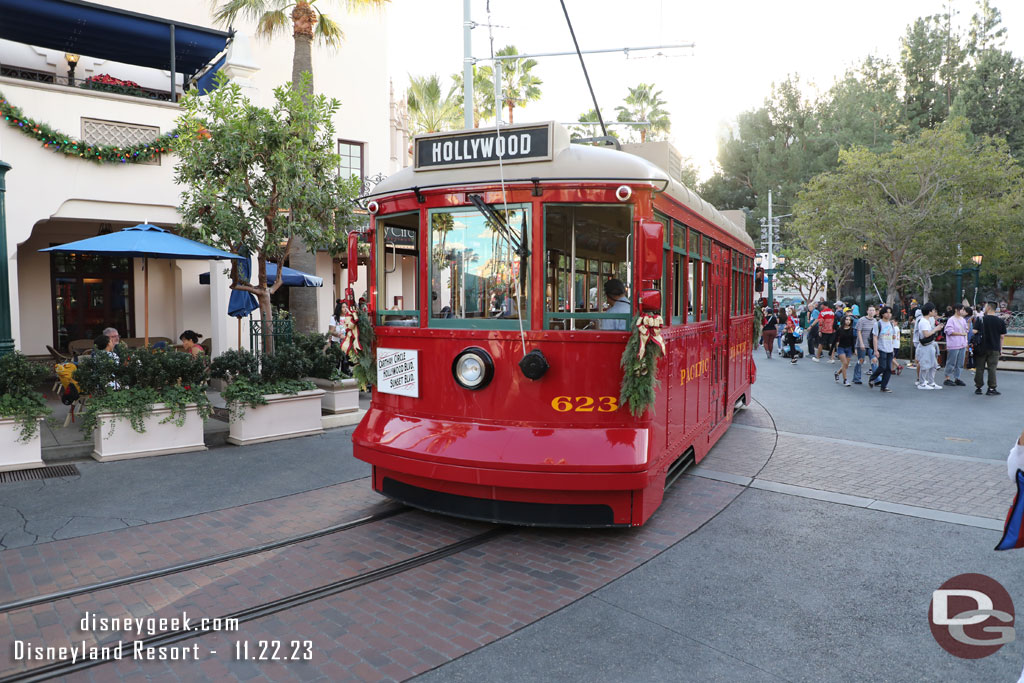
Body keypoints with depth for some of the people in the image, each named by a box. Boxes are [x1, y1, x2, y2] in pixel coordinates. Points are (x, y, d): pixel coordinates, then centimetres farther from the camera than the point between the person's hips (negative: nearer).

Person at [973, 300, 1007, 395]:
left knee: (979, 368, 6)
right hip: (994, 349, 1)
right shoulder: (1000, 321, 0)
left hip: (981, 348, -1)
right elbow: (1002, 336, 4)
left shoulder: (980, 319, -8)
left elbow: (974, 332, -12)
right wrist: (1001, 348, 13)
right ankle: (991, 388, 0)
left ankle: (978, 388, 10)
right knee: (992, 368, 3)